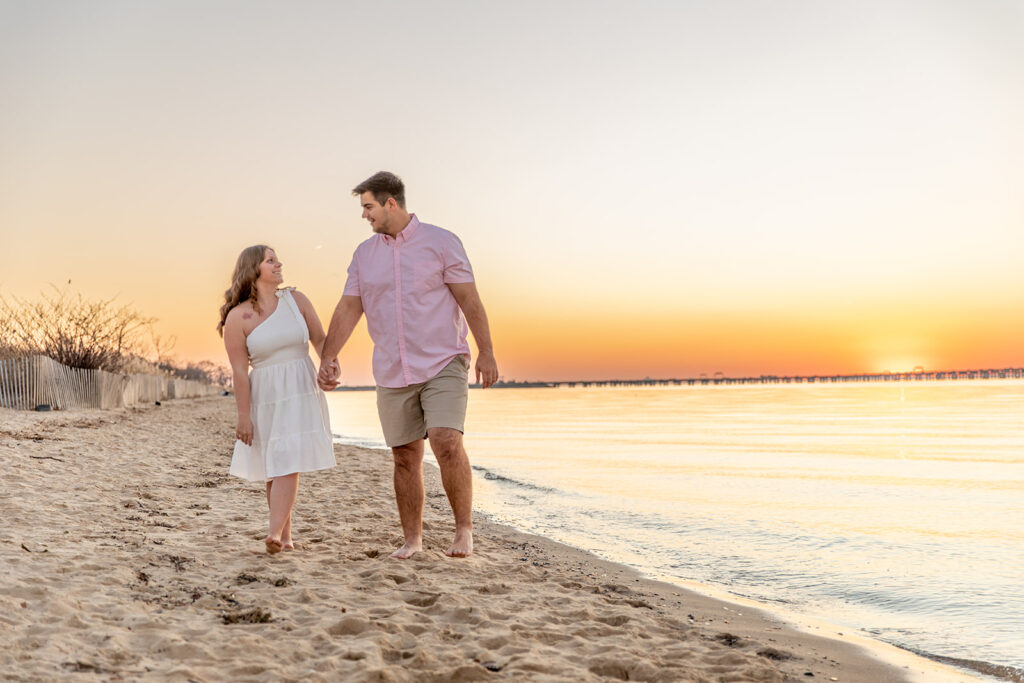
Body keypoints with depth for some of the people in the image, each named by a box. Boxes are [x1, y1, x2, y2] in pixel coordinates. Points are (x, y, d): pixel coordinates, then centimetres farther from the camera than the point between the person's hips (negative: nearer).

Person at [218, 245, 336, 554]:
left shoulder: (296, 299, 4)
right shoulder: (238, 316, -4)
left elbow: (319, 338, 6)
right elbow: (240, 370, -6)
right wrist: (244, 416, -8)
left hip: (301, 391, 1)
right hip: (265, 396, -1)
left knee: (288, 463, -11)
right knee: (274, 468, 6)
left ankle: (275, 533, -17)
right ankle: (286, 536, 15)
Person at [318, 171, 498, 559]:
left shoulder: (441, 242, -3)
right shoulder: (364, 254, 9)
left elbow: (470, 299, -6)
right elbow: (348, 310, 9)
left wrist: (486, 352, -12)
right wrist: (328, 358, 0)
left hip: (443, 364, -4)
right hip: (392, 374, 4)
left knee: (447, 443, -20)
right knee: (405, 457, 6)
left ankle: (464, 530, -7)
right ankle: (412, 539, 17)